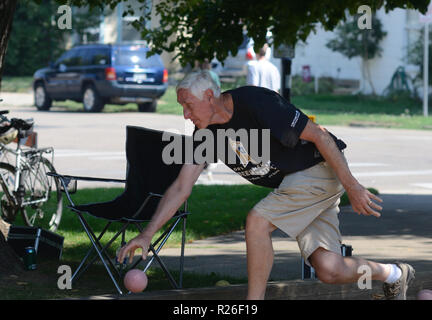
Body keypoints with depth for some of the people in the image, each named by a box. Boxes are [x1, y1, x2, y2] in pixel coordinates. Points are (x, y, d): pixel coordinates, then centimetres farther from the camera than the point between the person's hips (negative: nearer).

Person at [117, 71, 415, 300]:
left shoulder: (254, 102, -23)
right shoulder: (206, 134, 0)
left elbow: (318, 135, -20)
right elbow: (181, 188, 2)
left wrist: (352, 187, -20)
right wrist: (147, 235, -7)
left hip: (322, 167, -7)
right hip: (291, 183, 7)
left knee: (257, 220, -23)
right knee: (329, 270, -4)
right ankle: (394, 274, 24)